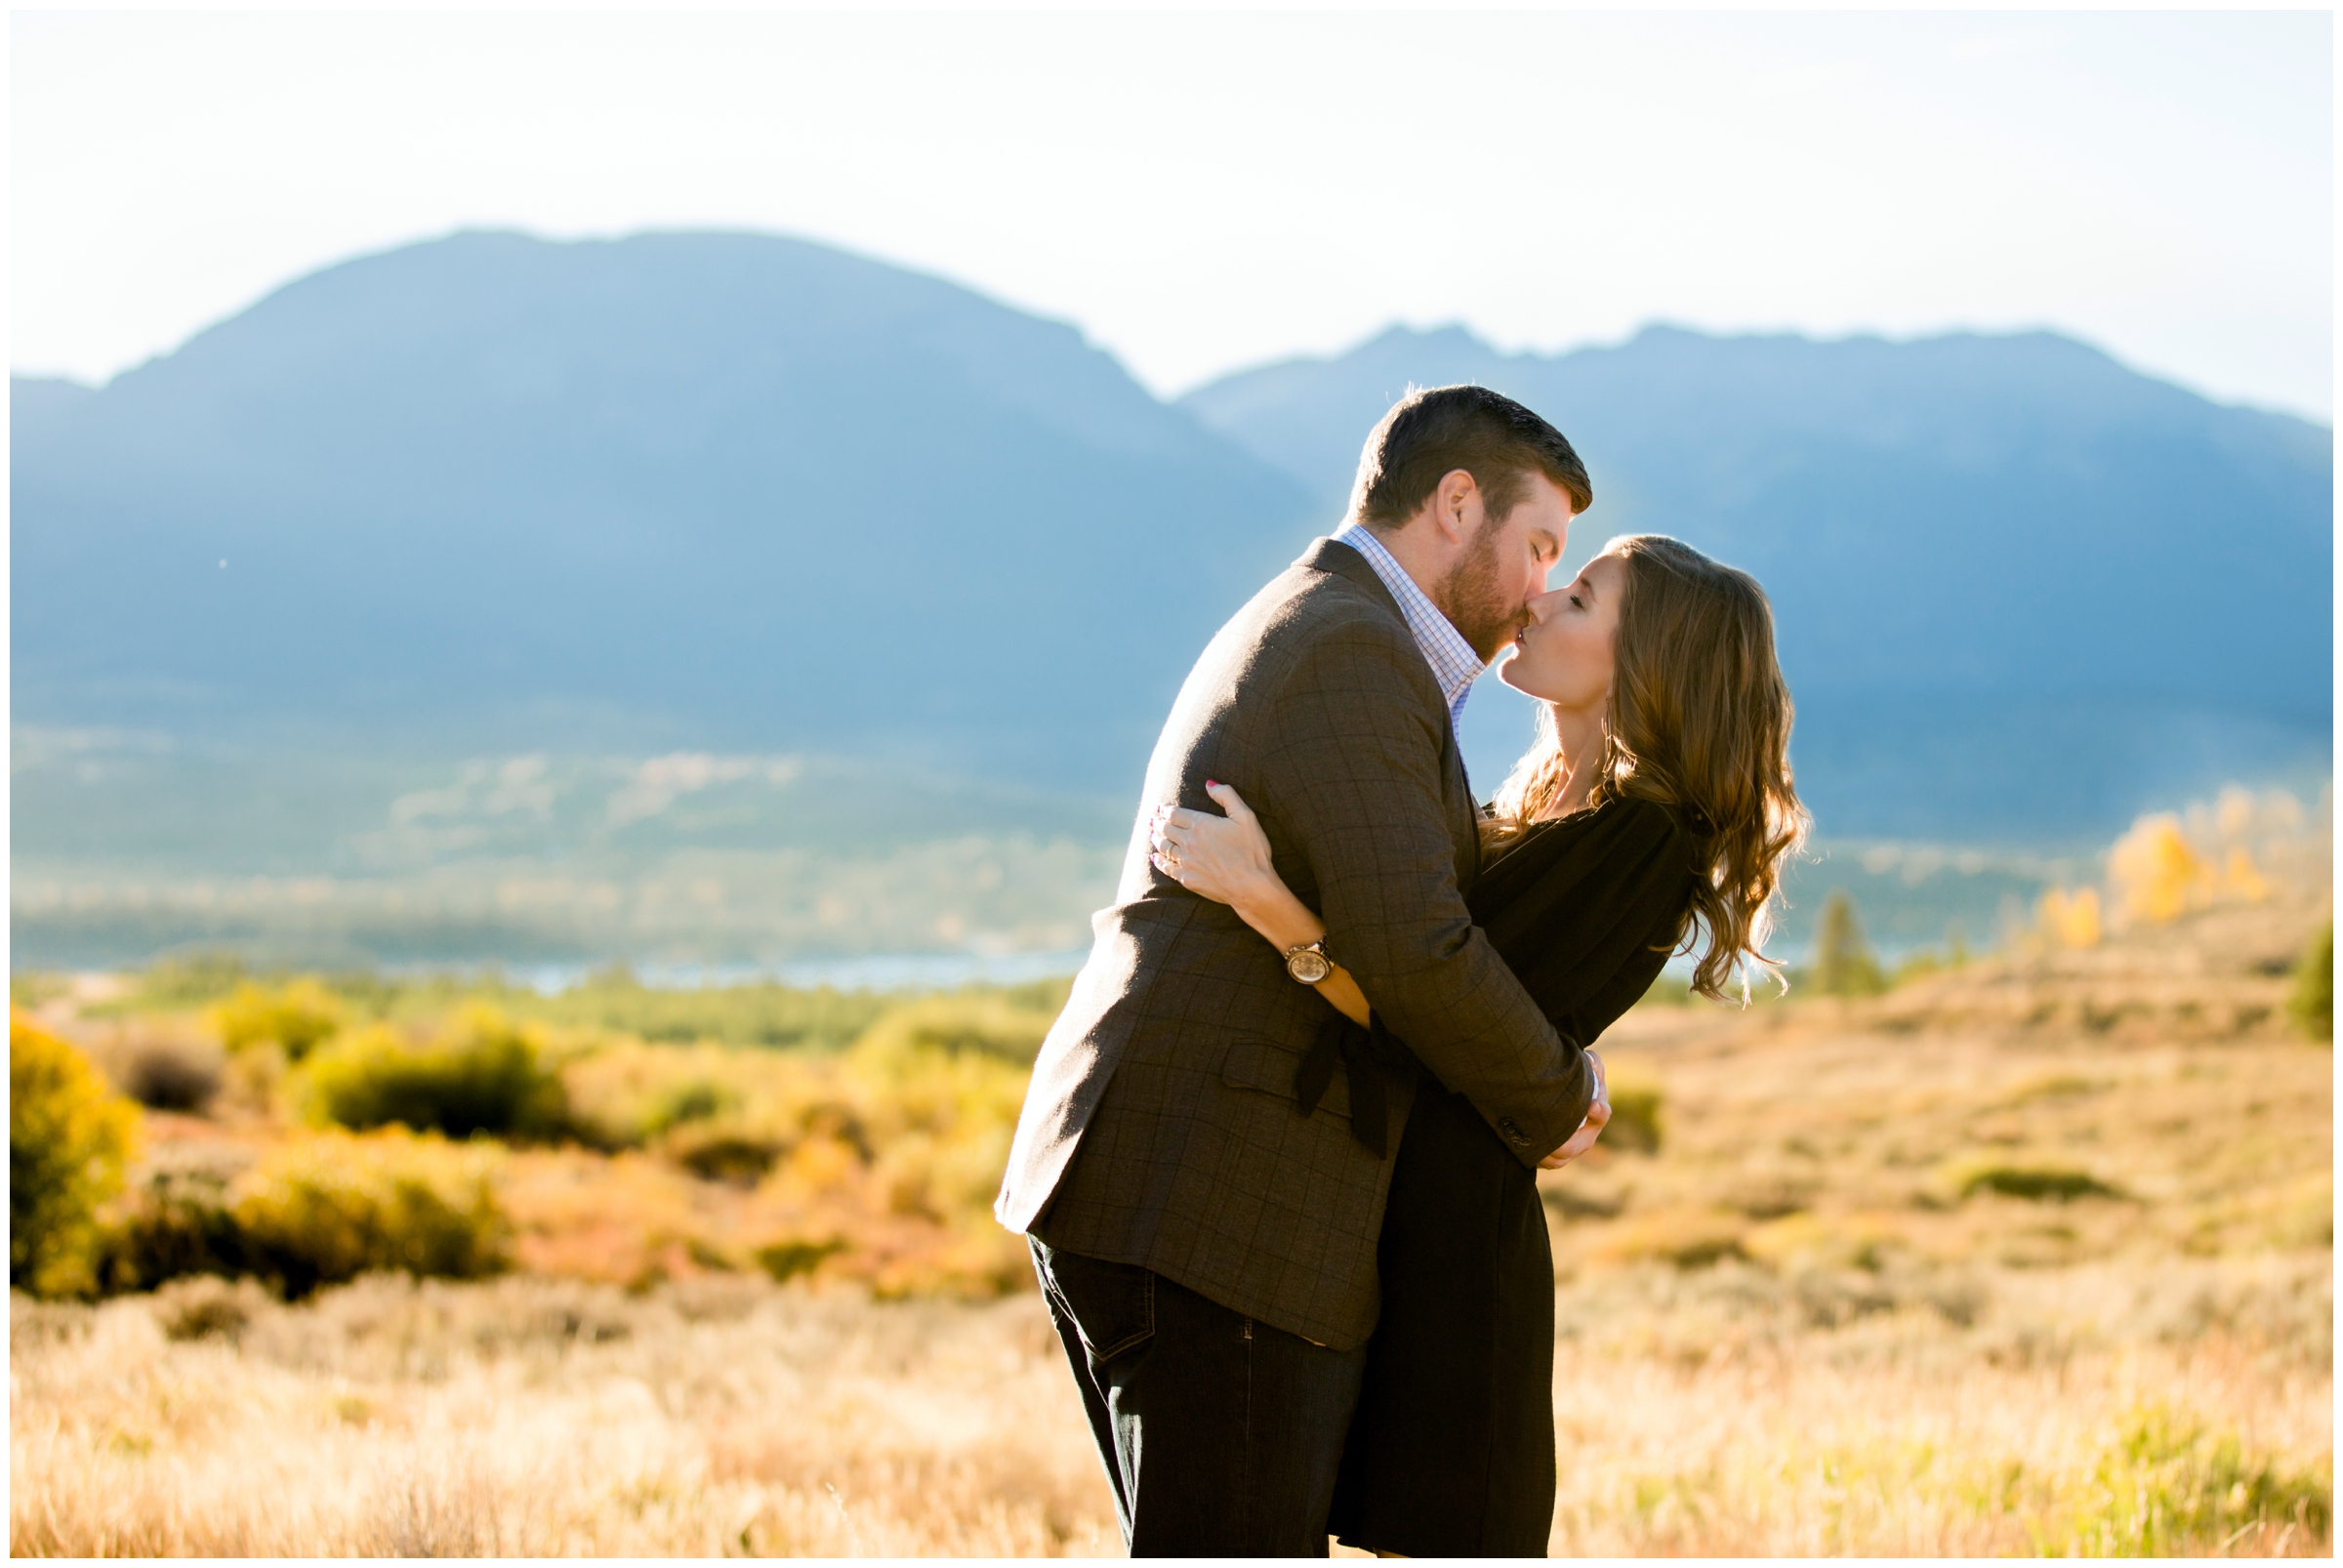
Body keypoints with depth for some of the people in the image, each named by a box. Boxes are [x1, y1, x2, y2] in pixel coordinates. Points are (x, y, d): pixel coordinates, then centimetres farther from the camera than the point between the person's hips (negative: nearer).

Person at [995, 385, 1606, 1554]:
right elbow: (1415, 955, -20)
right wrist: (1556, 1098, -4)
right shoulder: (1350, 652, -11)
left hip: (1149, 1199, 10)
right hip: (1207, 1221, -10)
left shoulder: (1298, 640, 22)